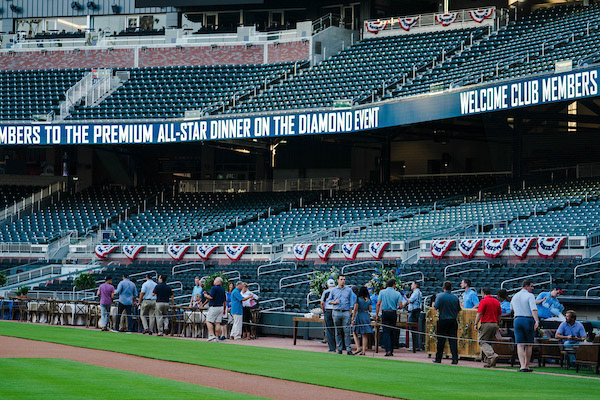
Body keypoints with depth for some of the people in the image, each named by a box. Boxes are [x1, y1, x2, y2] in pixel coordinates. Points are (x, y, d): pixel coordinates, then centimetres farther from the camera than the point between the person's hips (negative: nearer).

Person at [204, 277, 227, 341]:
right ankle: (217, 337, 4)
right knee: (217, 323, 7)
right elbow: (225, 301, 17)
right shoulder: (223, 289, 14)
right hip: (221, 307, 7)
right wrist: (224, 309, 25)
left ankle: (212, 335, -16)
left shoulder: (214, 288, -10)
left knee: (208, 321, -4)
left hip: (214, 307, -7)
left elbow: (211, 297, -17)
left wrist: (206, 295, 2)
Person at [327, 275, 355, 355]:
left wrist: (350, 312, 0)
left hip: (346, 312, -1)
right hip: (336, 312, 1)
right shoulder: (333, 290, 10)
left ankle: (349, 349, -8)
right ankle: (339, 349, 7)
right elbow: (329, 300, 14)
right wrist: (334, 302, -7)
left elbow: (351, 303, 9)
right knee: (338, 332, 2)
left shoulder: (349, 290, 9)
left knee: (347, 331, -7)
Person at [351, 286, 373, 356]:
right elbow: (370, 309, 5)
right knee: (365, 335, 6)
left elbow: (355, 309, -11)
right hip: (367, 317, 3)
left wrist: (353, 319, -10)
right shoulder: (369, 300, 3)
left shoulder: (358, 299, -7)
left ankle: (358, 348, -4)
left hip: (359, 316, -3)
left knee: (355, 333, 10)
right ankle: (363, 350, 4)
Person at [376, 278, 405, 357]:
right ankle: (391, 351, 13)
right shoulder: (397, 294, 0)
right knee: (392, 332, 11)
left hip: (385, 313, -1)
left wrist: (377, 315, -1)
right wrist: (403, 304, 19)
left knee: (386, 332, -4)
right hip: (393, 313, 1)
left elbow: (378, 304, -4)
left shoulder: (382, 292, 1)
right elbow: (400, 306, -5)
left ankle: (388, 350, -18)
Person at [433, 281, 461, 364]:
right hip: (453, 321, 2)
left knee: (441, 340, 5)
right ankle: (455, 359, -4)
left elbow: (436, 307, -12)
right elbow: (459, 309, 7)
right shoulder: (455, 298, 1)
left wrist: (433, 304, 10)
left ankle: (438, 358, 11)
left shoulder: (440, 296, -7)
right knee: (453, 340, 2)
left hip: (443, 321, -2)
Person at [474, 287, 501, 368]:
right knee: (489, 343, 12)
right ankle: (487, 362, 8)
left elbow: (479, 314, -12)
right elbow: (499, 315, 16)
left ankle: (492, 355, -24)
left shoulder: (483, 301, -7)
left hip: (486, 324, -6)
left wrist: (476, 324, -8)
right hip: (494, 324, 6)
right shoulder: (497, 302, 12)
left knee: (482, 342, -2)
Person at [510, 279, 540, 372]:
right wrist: (537, 321, -31)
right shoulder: (530, 296, -6)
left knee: (520, 345, -2)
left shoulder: (515, 296, 13)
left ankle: (522, 366, -16)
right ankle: (527, 365, 12)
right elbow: (534, 309, -21)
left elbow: (512, 309, 29)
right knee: (529, 344, 9)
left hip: (517, 320, 4)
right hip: (528, 320, -4)